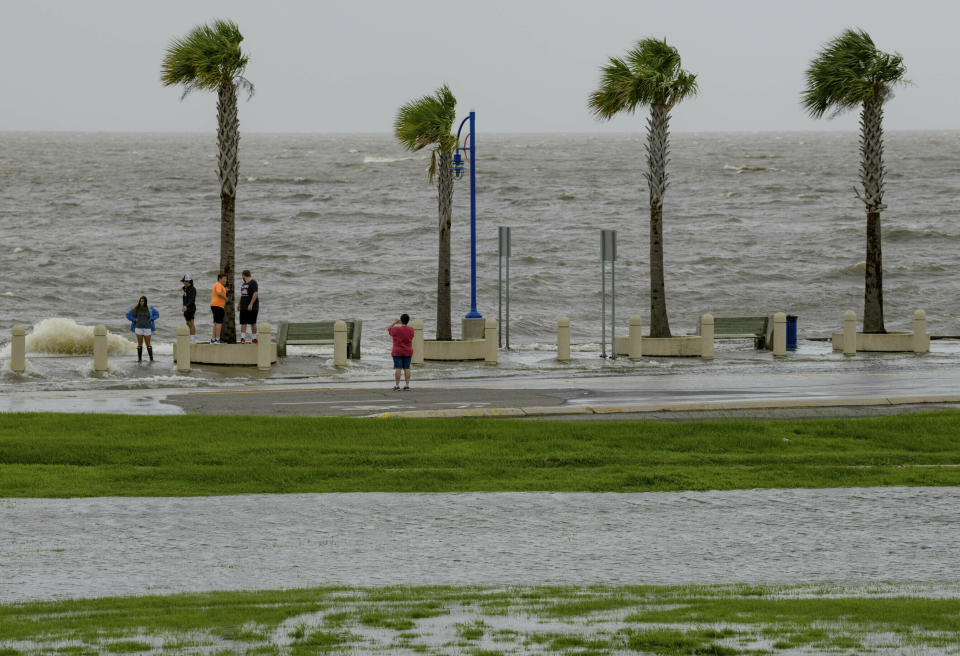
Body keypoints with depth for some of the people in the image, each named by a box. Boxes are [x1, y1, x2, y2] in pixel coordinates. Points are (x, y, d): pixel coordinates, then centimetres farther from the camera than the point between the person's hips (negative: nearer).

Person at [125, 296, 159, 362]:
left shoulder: (150, 308, 2)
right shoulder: (136, 308, 3)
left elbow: (157, 314, 12)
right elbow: (128, 315, 11)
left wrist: (151, 319, -2)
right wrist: (134, 320, -1)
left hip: (147, 328, -1)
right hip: (138, 328, 1)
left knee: (148, 344, -1)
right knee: (140, 344, 2)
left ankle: (151, 358, 3)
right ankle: (139, 358, 7)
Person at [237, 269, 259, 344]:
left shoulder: (253, 283, -9)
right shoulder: (244, 284, 17)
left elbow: (255, 294, -18)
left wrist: (251, 304, -24)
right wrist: (239, 304, 21)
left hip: (252, 307, -7)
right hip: (244, 307, 7)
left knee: (253, 322, 0)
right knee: (243, 323, -4)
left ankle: (254, 338, 10)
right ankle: (243, 338, -11)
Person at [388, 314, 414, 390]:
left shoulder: (396, 329, -12)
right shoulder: (411, 330, -2)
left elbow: (388, 329, 6)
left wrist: (394, 322, 18)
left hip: (398, 352, -3)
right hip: (408, 352, 3)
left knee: (398, 368, -4)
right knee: (407, 368, 4)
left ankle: (397, 385, -6)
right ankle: (407, 385, 0)